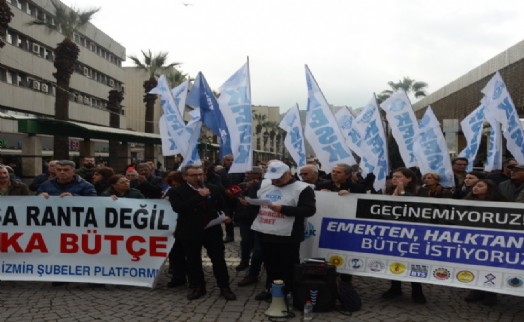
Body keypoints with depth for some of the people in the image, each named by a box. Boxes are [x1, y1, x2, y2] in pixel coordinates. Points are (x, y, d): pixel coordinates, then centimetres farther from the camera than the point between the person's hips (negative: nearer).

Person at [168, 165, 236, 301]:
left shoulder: (213, 189, 4)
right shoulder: (177, 191, -7)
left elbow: (223, 205, 12)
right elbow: (178, 208, -24)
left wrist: (226, 215, -10)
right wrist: (199, 196, -26)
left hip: (212, 230, 2)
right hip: (190, 232, -2)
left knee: (219, 260, 5)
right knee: (193, 262, 10)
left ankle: (224, 287, 16)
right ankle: (197, 287, 27)